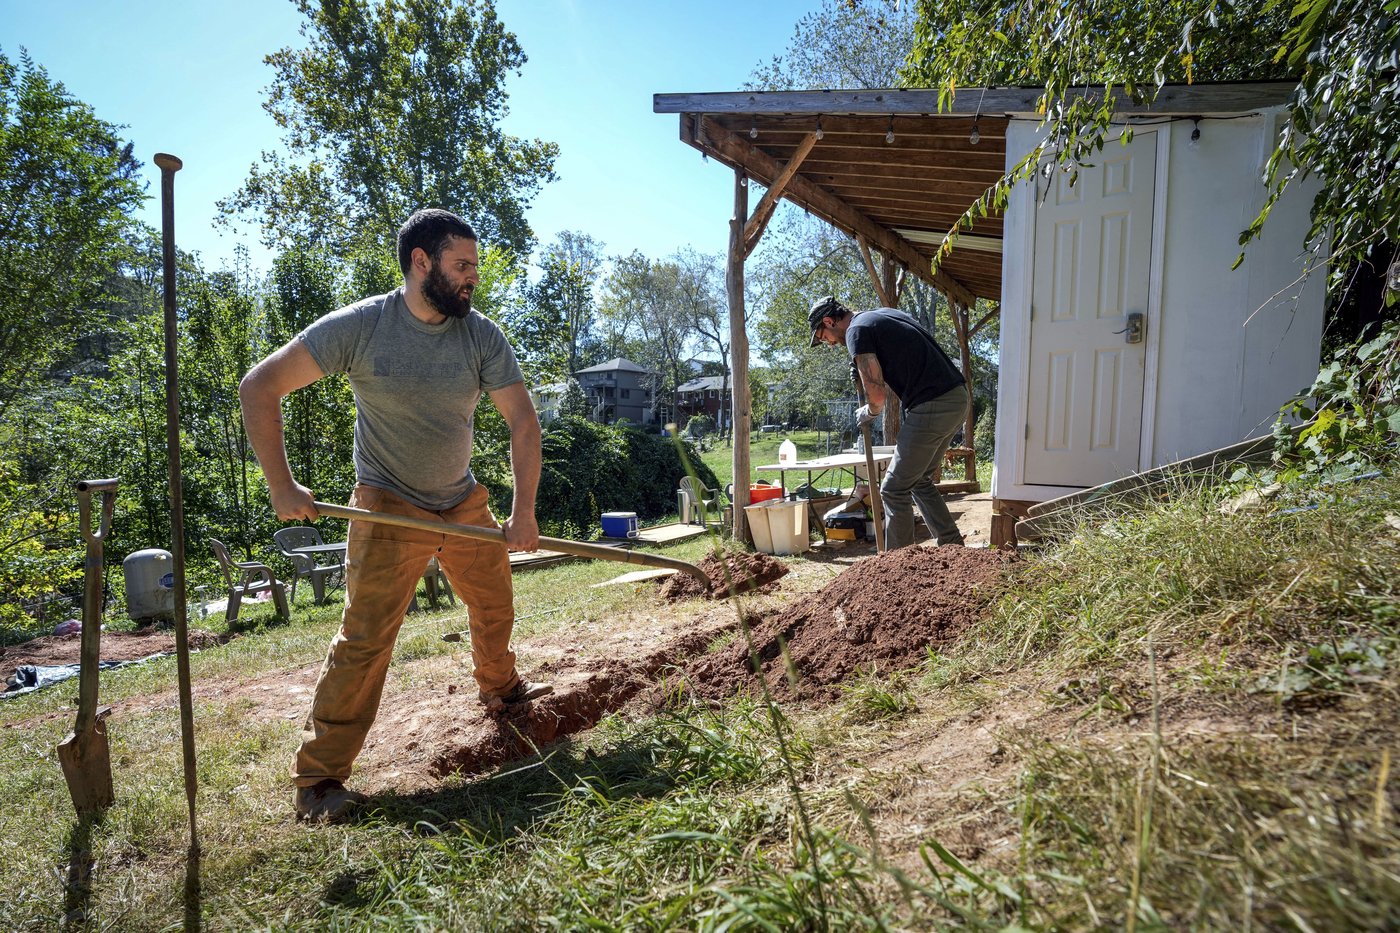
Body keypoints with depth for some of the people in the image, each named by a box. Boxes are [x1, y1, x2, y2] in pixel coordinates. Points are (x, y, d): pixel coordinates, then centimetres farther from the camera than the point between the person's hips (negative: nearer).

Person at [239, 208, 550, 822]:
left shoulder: (482, 335, -7)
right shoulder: (358, 327, -17)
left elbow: (522, 419, -10)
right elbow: (259, 388, -13)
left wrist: (523, 511, -20)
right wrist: (282, 485, -17)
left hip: (465, 502, 5)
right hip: (390, 508, -5)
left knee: (495, 608, 18)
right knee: (364, 639, -10)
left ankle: (501, 689, 46)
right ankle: (318, 779, 2)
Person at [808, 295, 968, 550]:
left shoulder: (857, 331, -6)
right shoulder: (883, 315, 22)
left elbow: (877, 395, -11)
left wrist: (868, 413, 9)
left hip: (932, 407, -9)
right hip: (958, 397, 9)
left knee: (895, 489, -1)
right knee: (920, 481, 21)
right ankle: (954, 549, 23)